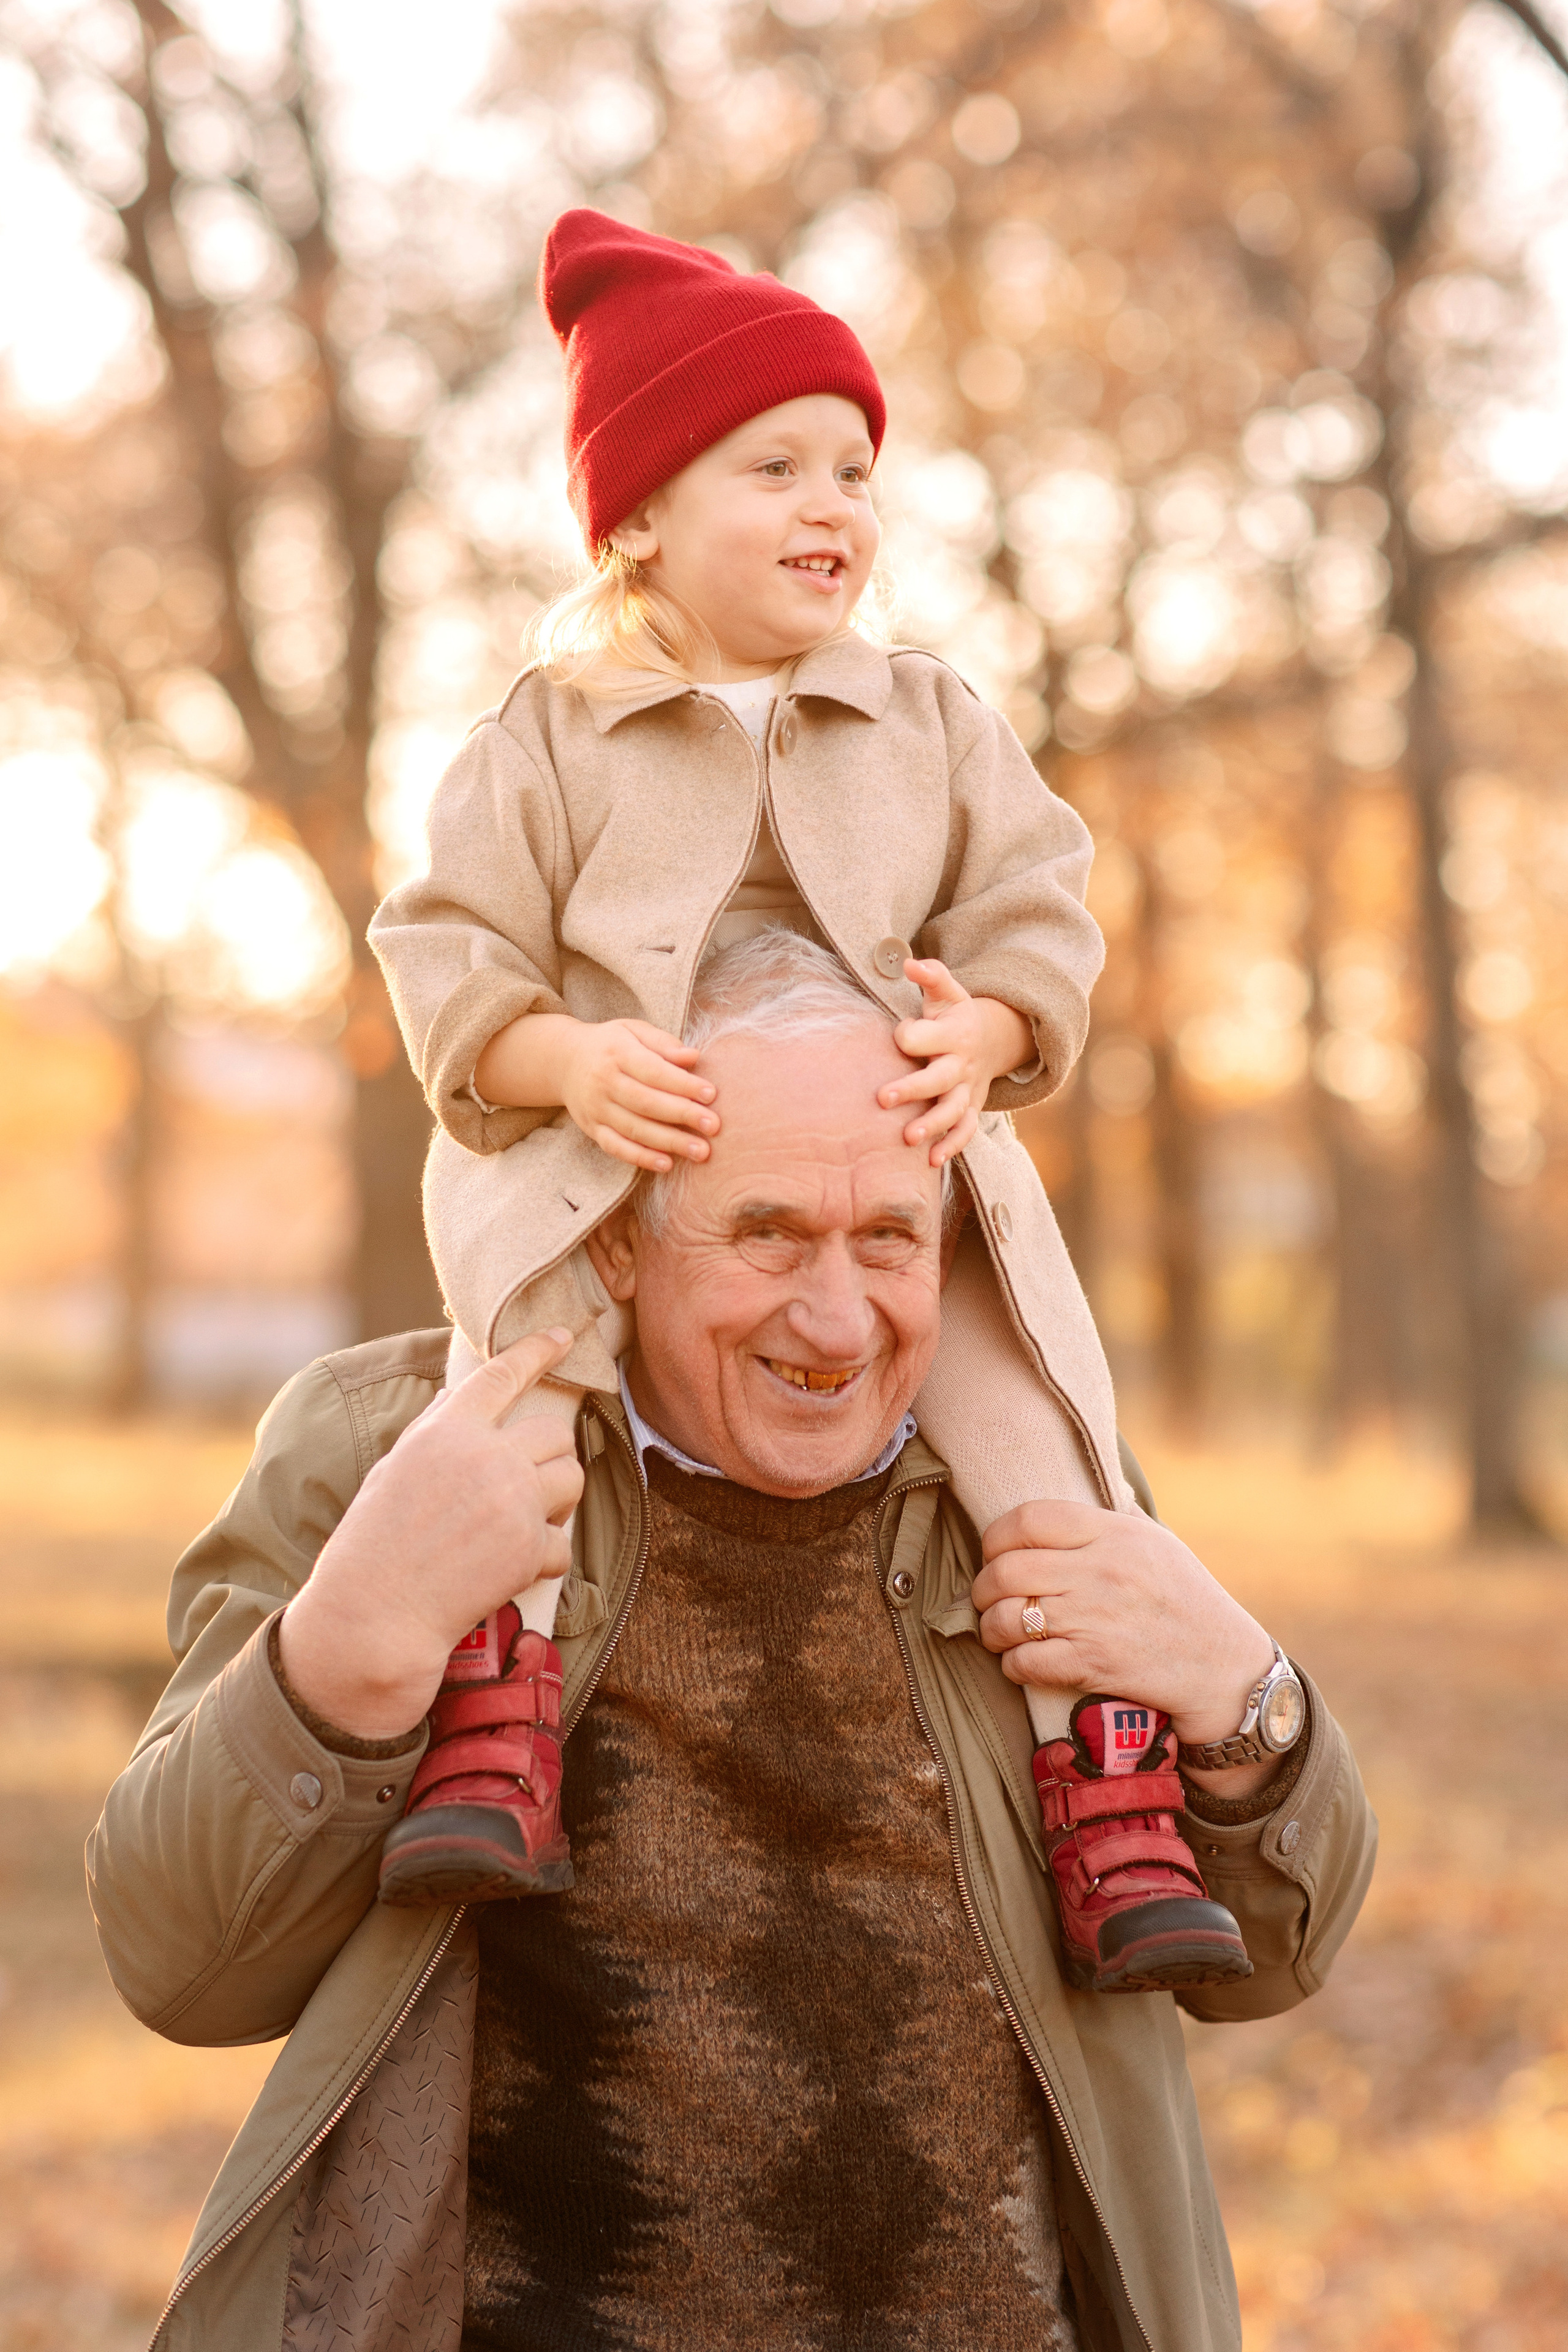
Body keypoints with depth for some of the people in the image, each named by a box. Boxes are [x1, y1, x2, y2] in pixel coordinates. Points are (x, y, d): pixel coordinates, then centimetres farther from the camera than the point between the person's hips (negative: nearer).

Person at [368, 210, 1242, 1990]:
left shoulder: (934, 728, 12)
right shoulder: (549, 741, 4)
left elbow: (1035, 911, 8)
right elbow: (451, 958, 0)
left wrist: (985, 1030, -15)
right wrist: (570, 1061, -21)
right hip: (604, 1159, -1)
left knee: (1032, 1407, -19)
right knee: (517, 1342, -31)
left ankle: (1113, 1810, -16)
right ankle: (494, 1728, -30)